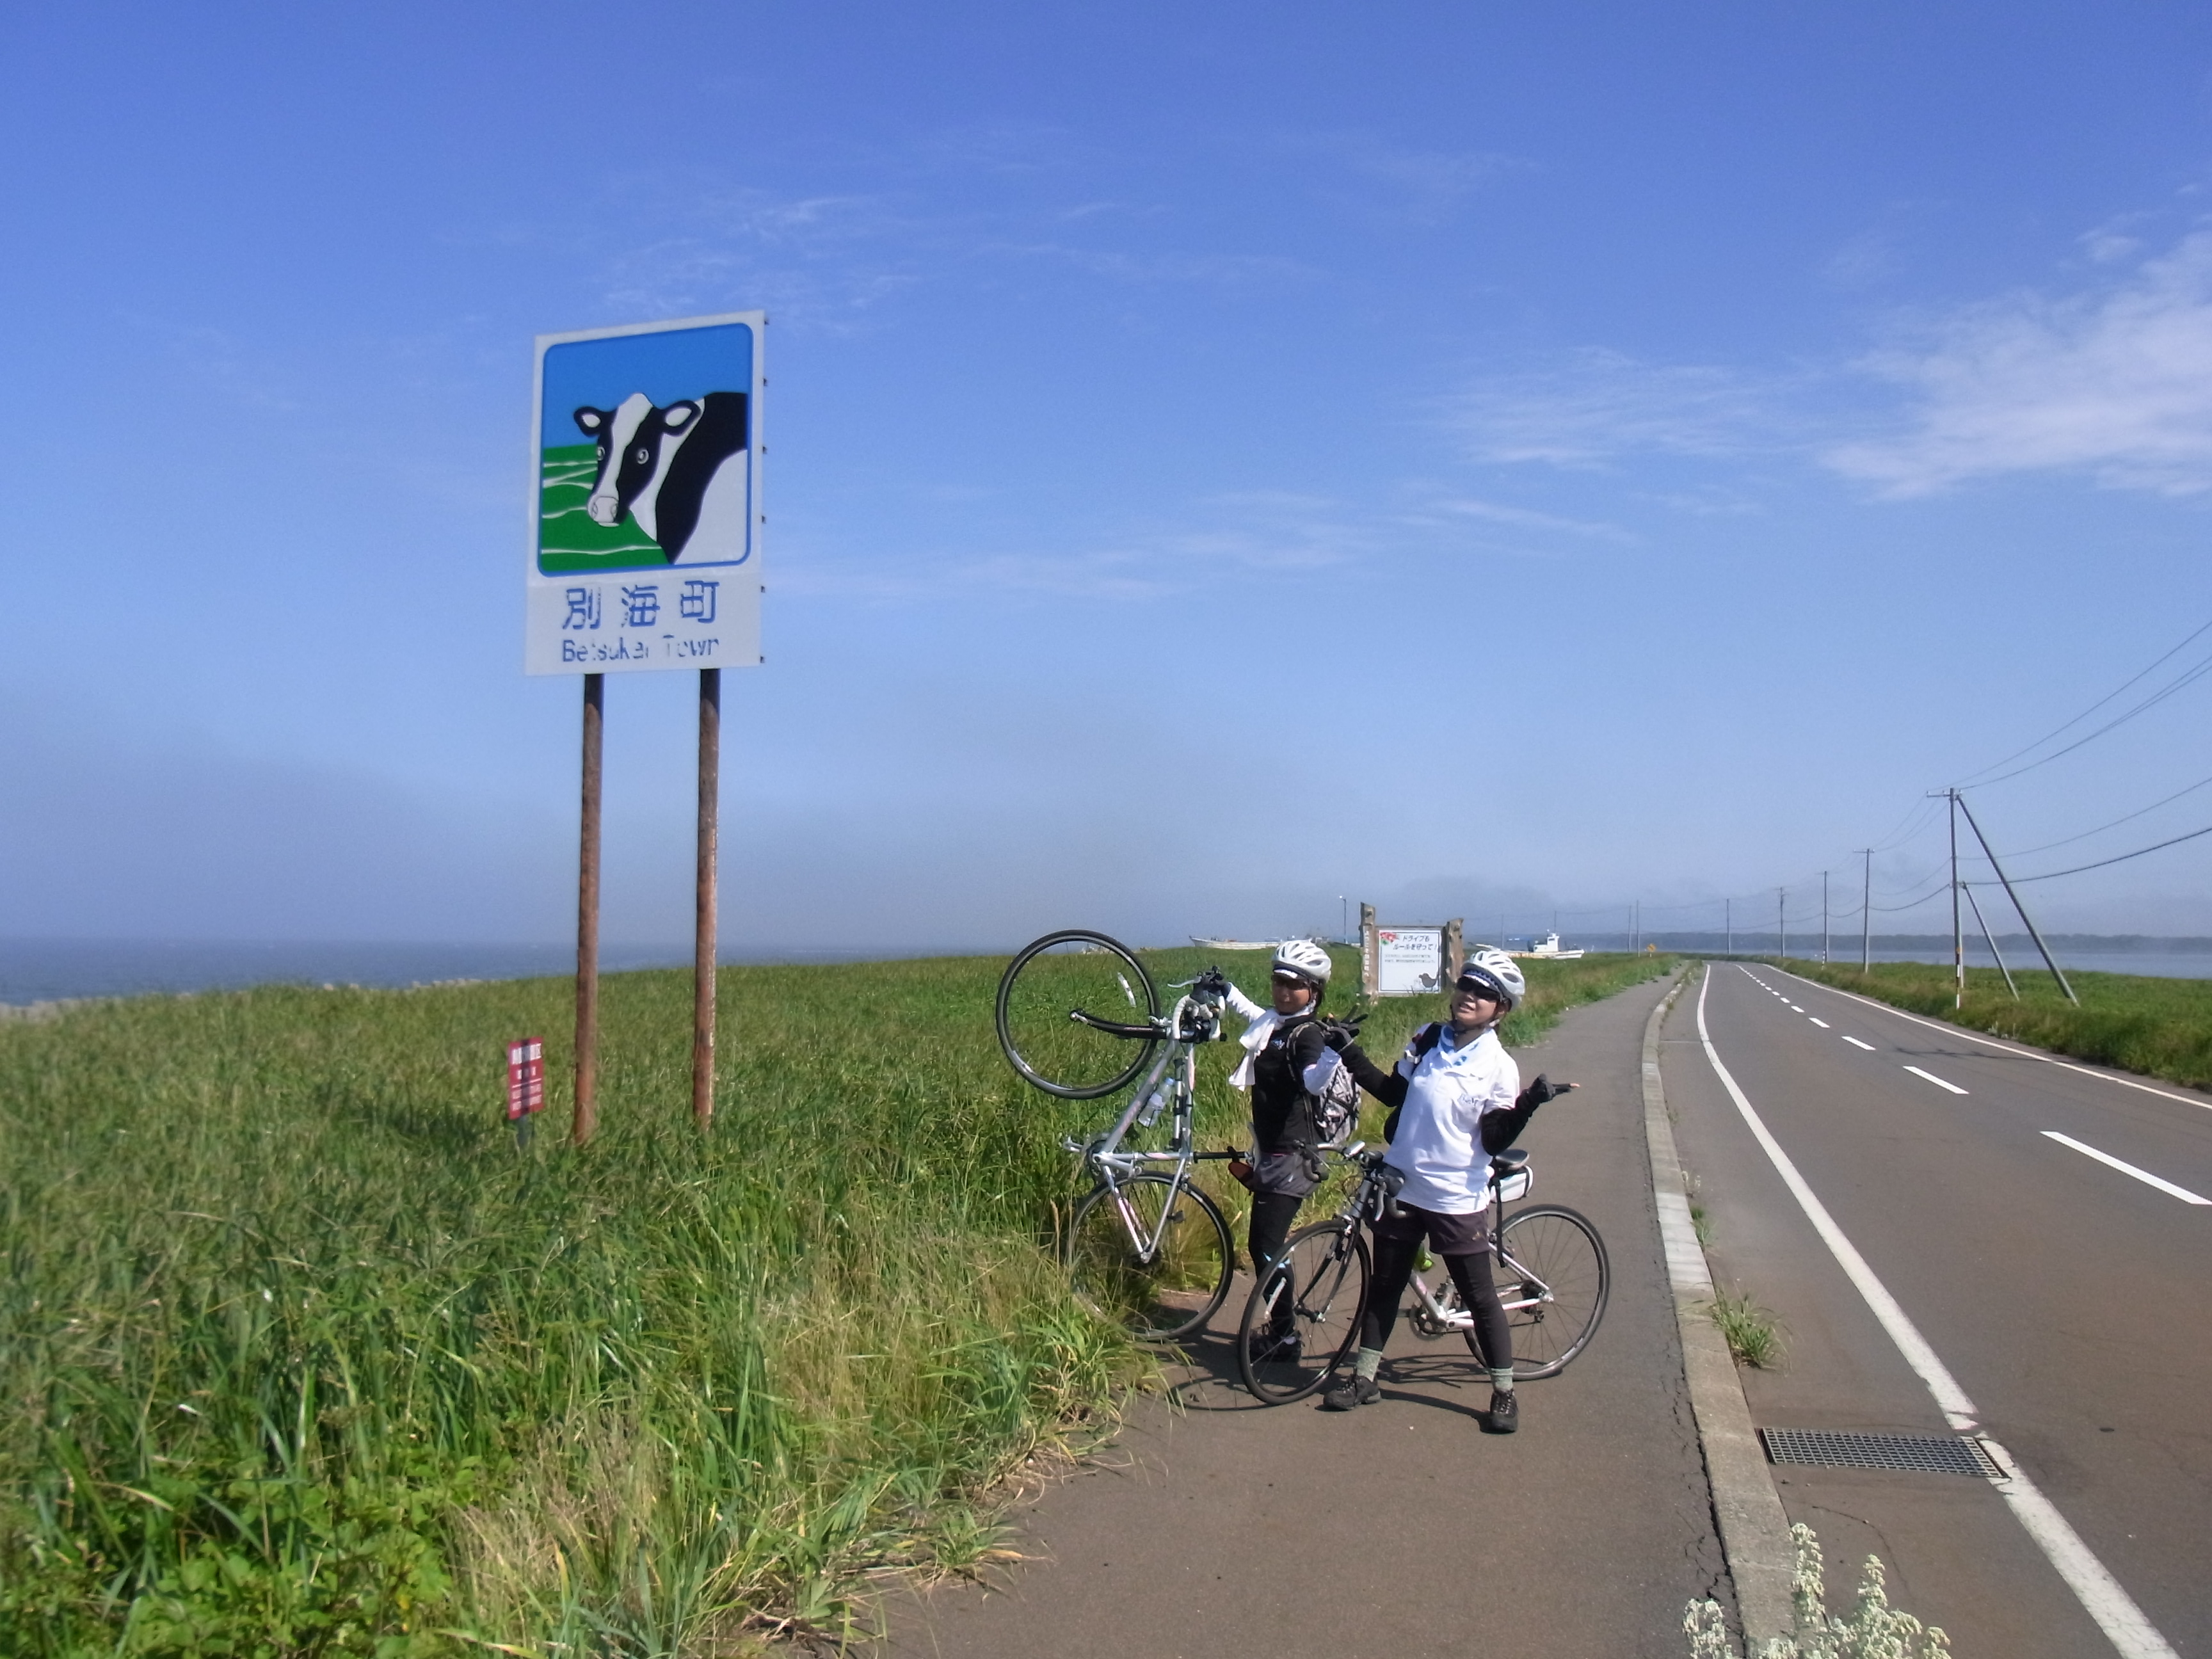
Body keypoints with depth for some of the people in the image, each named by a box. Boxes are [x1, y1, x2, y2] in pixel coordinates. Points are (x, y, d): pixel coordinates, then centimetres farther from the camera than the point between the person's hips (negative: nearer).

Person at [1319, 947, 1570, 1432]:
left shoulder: (1499, 1067, -11)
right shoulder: (1425, 1041, 2)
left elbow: (1495, 1140, -13)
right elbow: (1393, 1093, 13)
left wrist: (1528, 1105, -28)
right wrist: (1350, 1054, 8)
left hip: (1457, 1198, -4)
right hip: (1401, 1186, 4)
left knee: (1479, 1297, 5)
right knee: (1384, 1285, 14)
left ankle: (1504, 1392, 22)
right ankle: (1364, 1377, 27)